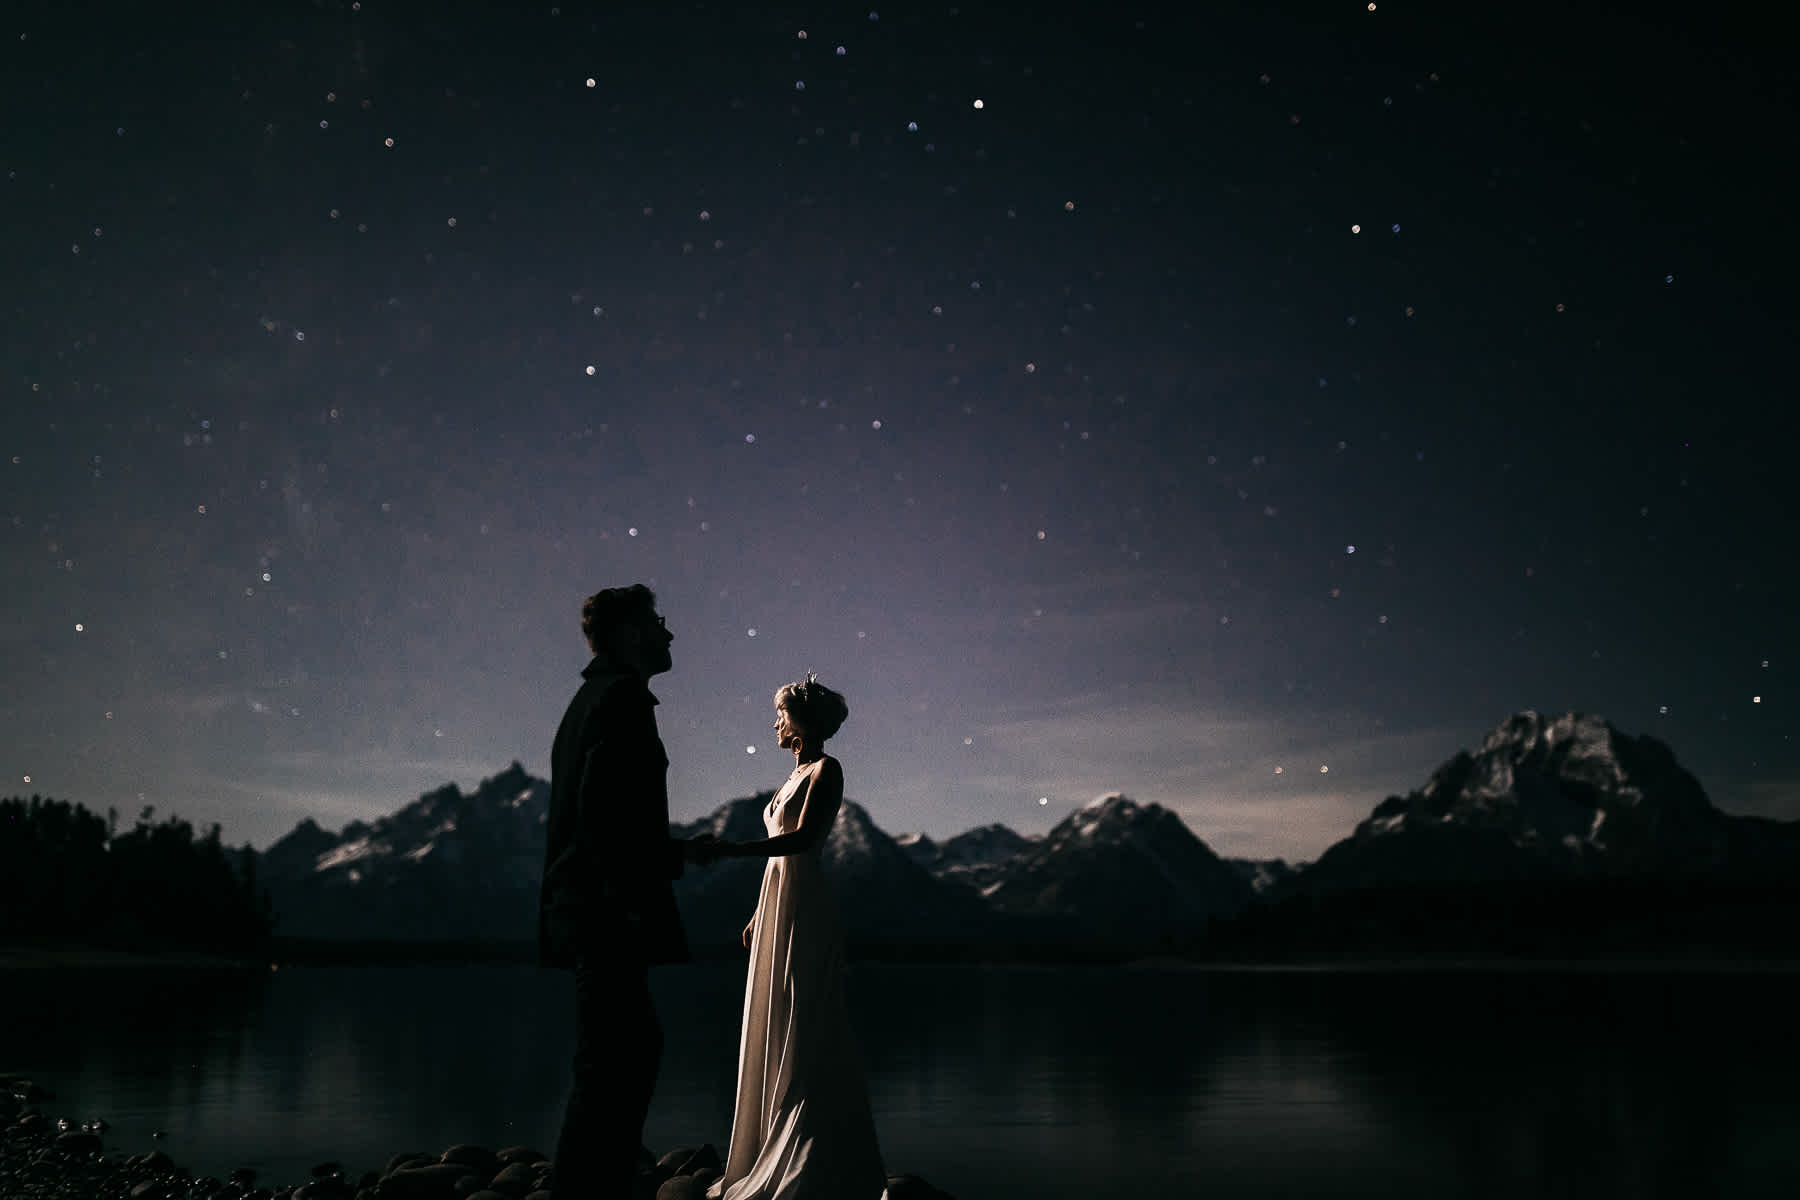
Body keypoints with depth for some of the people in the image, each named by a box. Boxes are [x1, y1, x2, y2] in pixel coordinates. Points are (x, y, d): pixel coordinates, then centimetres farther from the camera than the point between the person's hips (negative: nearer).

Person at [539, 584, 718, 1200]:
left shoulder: (591, 698, 21)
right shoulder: (624, 695, -10)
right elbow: (600, 808, -21)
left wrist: (676, 850, 25)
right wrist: (631, 900, -22)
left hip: (590, 910, 11)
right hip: (608, 911, -11)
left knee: (637, 1045, 17)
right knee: (608, 1060, -7)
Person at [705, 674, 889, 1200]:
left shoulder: (826, 770, -7)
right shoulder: (794, 776, 20)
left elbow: (803, 838, -20)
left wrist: (728, 849, -27)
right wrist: (757, 916, 17)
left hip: (802, 910, -9)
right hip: (775, 905, 9)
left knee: (802, 1037, -7)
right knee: (774, 1036, 9)